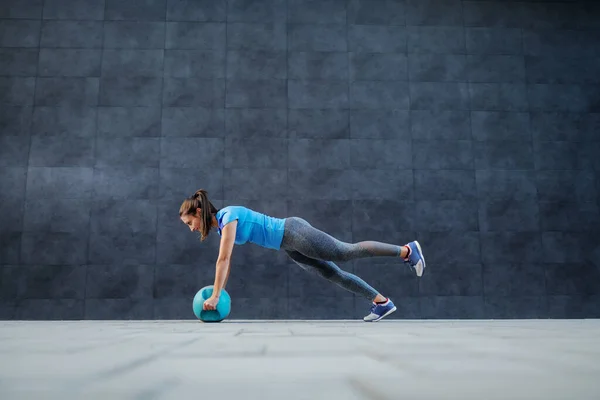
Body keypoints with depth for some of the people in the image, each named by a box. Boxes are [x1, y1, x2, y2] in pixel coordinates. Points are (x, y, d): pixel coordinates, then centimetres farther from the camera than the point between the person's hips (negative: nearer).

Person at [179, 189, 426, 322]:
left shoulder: (228, 216, -19)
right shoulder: (221, 225, 10)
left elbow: (223, 260, -23)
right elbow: (226, 263, 16)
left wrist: (215, 296, -21)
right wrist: (218, 293, 15)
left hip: (294, 233, -9)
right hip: (290, 247, 9)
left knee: (348, 252, -4)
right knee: (333, 274, 8)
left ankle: (407, 250, 6)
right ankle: (382, 302, 13)